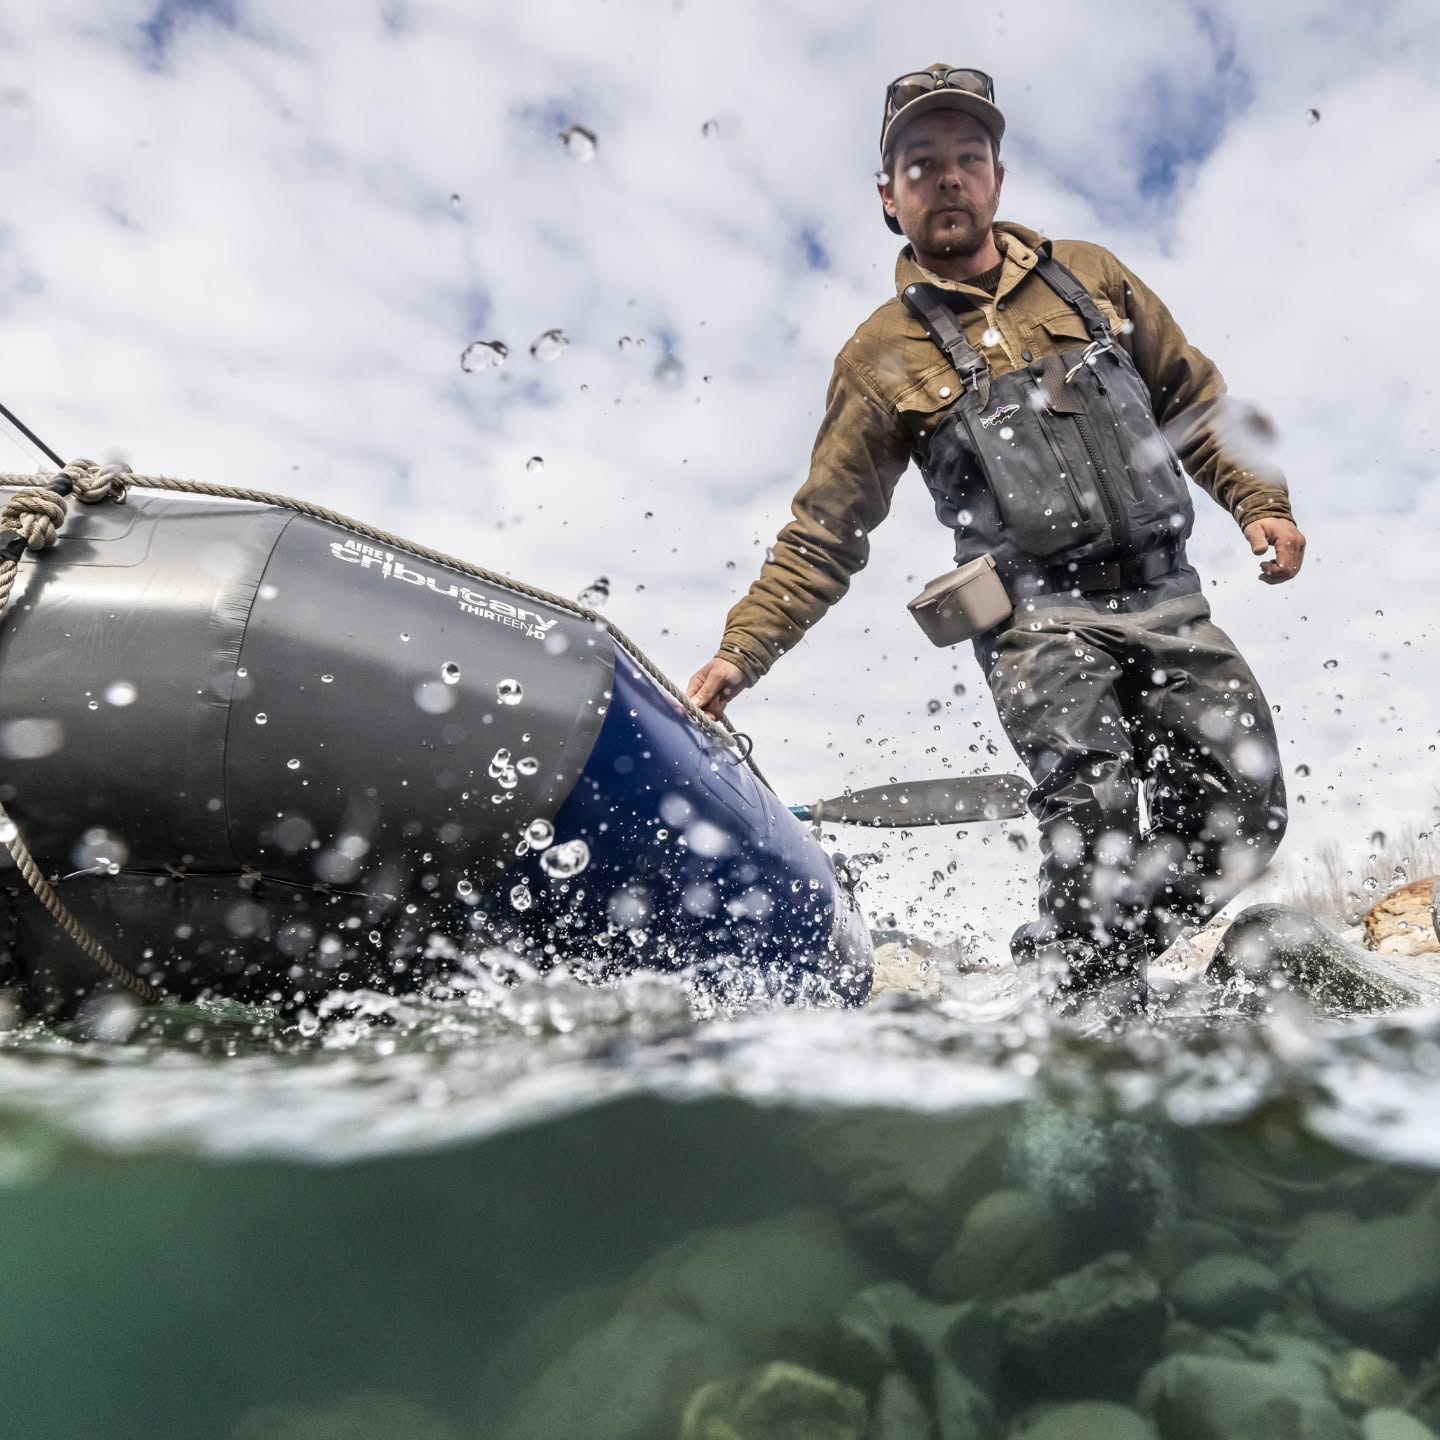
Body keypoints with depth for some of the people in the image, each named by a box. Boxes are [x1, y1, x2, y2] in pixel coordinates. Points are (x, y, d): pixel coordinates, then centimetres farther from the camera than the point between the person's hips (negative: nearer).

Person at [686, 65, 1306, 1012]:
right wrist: (741, 650, -4)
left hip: (1167, 602, 5)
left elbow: (1194, 398, 23)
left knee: (1244, 822, -2)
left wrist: (1258, 499, 8)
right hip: (1038, 619, -4)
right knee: (1097, 810, -23)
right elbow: (823, 535, 5)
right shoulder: (883, 357, 5)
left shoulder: (1089, 276, 15)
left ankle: (1062, 961, 15)